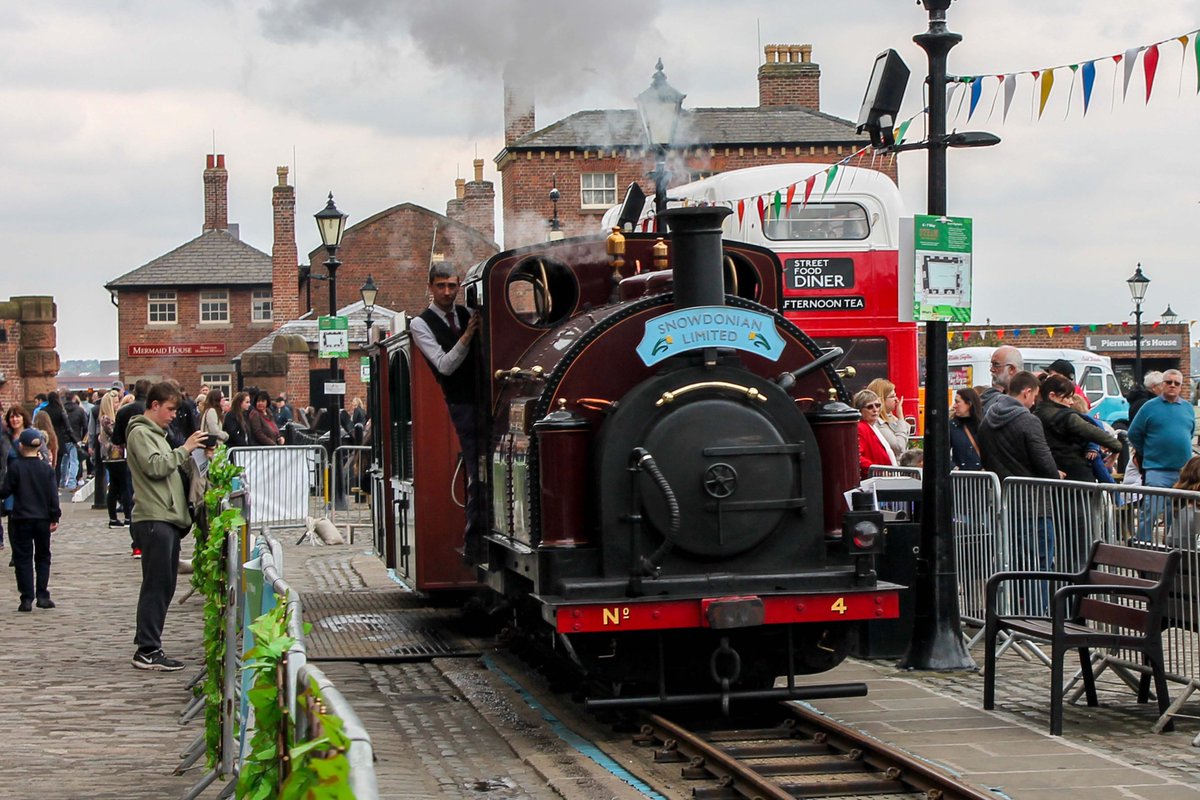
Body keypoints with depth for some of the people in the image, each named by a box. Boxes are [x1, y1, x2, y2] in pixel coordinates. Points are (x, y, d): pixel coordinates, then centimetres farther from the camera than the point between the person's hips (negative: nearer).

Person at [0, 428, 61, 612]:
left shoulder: (15, 467, -8)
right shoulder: (46, 468, -1)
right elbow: (53, 495, -2)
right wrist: (55, 518, 2)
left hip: (21, 519, -2)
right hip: (43, 519, 2)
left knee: (23, 559, 4)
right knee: (43, 557, 14)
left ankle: (27, 598, -2)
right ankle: (42, 595, 9)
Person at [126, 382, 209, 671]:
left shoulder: (156, 433, 24)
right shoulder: (140, 433, -6)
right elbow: (155, 467, -19)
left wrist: (192, 453, 10)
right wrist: (184, 449, -13)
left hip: (168, 518, 10)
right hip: (154, 518, -10)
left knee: (164, 586, 11)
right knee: (156, 585, -10)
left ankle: (148, 644, 15)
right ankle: (147, 650, -9)